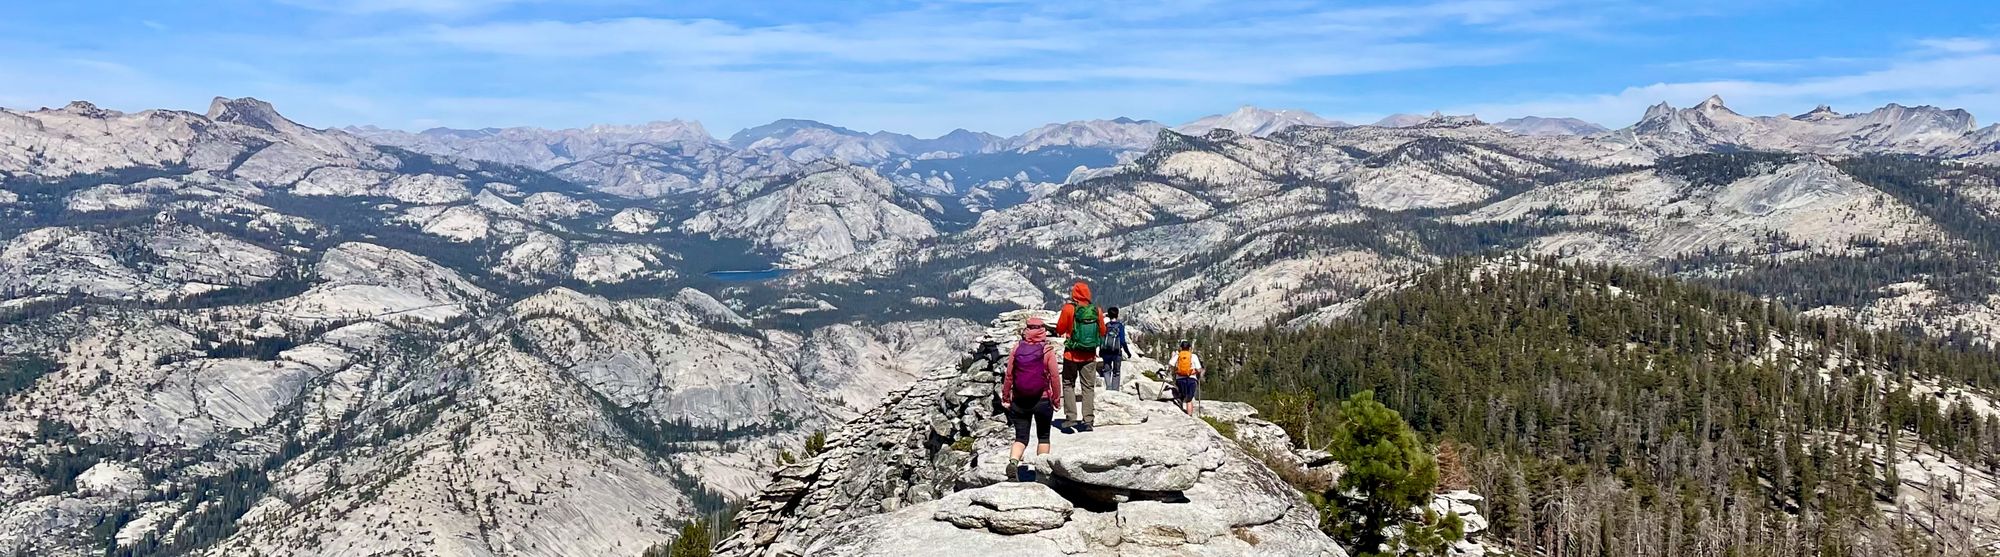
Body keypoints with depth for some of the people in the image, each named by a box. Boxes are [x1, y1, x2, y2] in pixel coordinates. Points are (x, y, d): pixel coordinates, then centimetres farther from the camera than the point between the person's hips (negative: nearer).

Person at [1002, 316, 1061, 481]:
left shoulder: (1017, 347, -3)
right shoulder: (1048, 350, -8)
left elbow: (1009, 374, -1)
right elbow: (1054, 376, -9)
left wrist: (1005, 396, 8)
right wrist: (1056, 398, 2)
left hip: (1019, 400, 1)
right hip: (1042, 400, -1)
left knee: (1021, 437, 8)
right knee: (1043, 436, 15)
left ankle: (1013, 461, -18)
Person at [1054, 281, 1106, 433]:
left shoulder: (1069, 309, -13)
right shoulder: (1097, 311, -4)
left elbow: (1060, 330, -5)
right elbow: (1102, 332, 7)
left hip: (1071, 354, -2)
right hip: (1090, 356, 2)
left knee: (1068, 385, 10)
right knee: (1088, 387, 10)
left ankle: (1070, 418, 2)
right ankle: (1088, 420, 7)